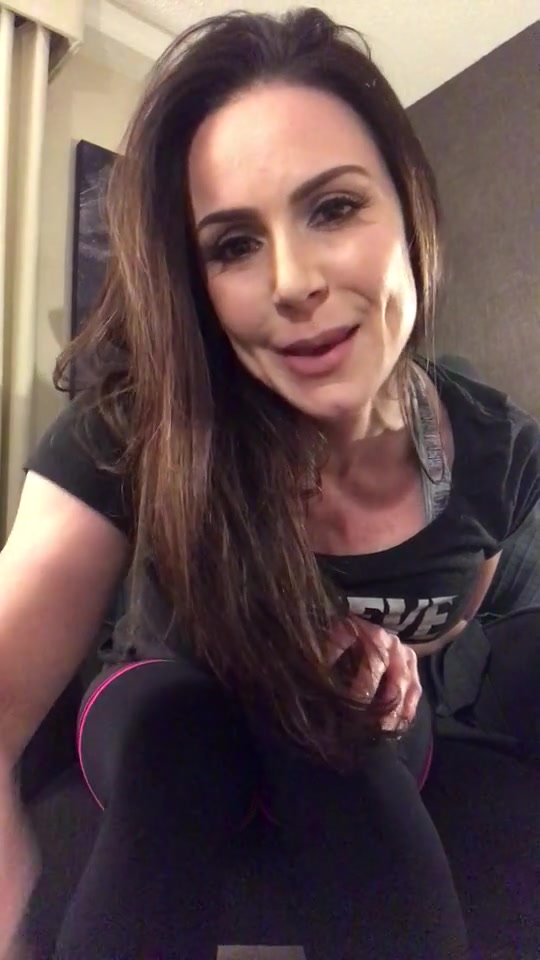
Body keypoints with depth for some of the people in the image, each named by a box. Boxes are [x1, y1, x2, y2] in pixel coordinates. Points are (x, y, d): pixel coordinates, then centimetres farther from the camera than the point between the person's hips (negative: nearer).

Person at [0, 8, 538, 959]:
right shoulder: (134, 424, -30)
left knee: (343, 738, -33)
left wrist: (387, 649, -20)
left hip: (354, 726, 2)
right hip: (169, 712, -1)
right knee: (171, 723, -35)